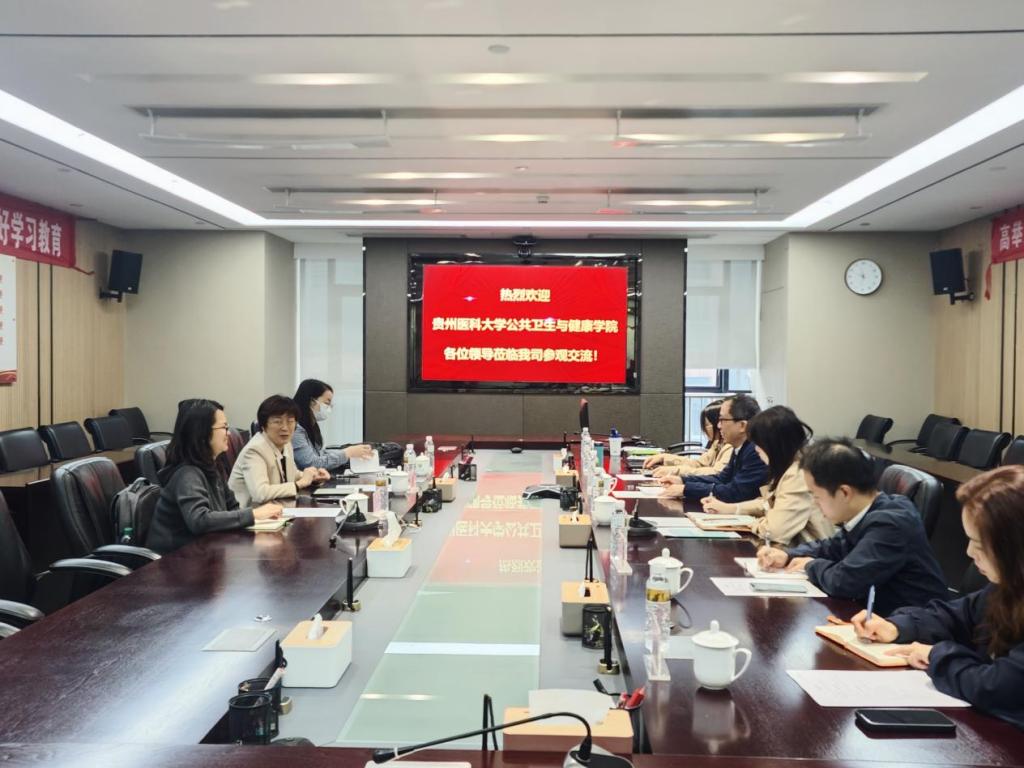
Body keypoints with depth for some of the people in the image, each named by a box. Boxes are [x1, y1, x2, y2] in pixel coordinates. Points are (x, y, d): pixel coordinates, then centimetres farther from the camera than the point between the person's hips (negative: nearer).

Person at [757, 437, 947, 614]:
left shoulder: (889, 524, -26)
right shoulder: (863, 513, 2)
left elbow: (842, 581, -32)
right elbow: (833, 547, 19)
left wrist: (812, 565, -11)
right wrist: (787, 556, 3)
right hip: (881, 610, 8)